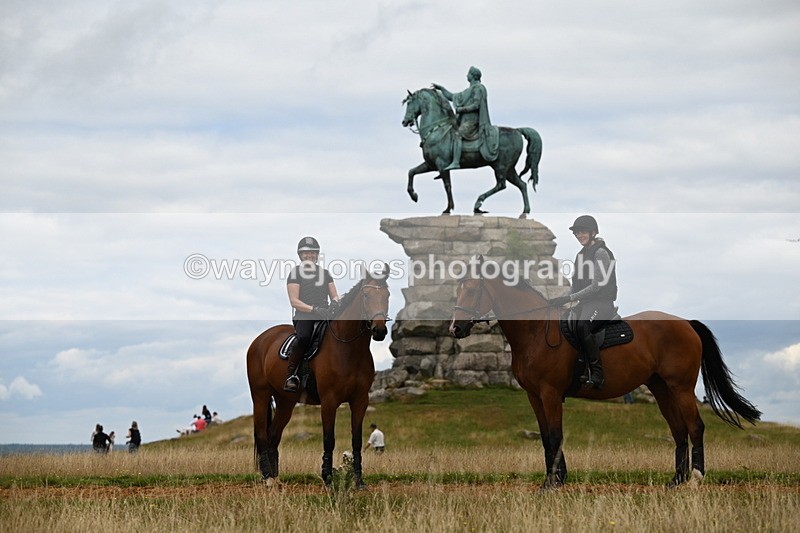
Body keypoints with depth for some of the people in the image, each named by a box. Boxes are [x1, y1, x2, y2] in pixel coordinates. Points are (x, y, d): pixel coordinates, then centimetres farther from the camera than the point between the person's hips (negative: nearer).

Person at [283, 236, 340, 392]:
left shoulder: (324, 273, 23)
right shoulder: (295, 273, 7)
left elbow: (334, 295, 20)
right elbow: (294, 301, -4)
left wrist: (334, 302, -6)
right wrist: (314, 309, -18)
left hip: (324, 316, 5)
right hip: (303, 316, -5)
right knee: (303, 338, -36)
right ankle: (290, 377, -33)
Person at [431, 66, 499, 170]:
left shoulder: (477, 88, -6)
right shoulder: (468, 91, 23)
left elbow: (476, 105, -16)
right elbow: (452, 97, 27)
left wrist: (461, 109, -14)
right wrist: (441, 88, 22)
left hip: (471, 120, -10)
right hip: (464, 120, 10)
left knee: (457, 134, -29)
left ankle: (456, 162, -40)